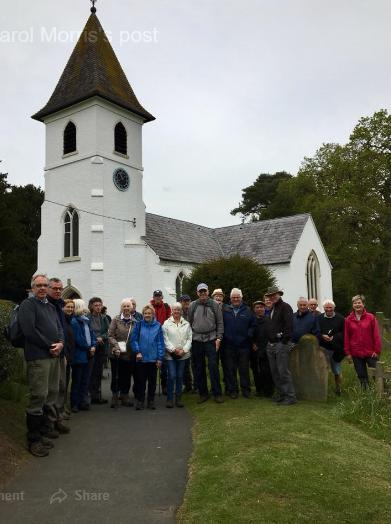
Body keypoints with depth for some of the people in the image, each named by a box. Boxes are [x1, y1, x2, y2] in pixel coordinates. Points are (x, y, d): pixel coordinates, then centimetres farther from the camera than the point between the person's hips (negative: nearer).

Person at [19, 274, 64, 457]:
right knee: (38, 396, -6)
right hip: (38, 357, -8)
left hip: (54, 355, 8)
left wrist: (60, 343, -3)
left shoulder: (51, 307, 19)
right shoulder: (28, 304, -5)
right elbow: (29, 330, -15)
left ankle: (47, 427, 30)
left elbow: (59, 327, 18)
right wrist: (50, 346, -12)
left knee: (52, 394, 15)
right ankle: (34, 439, 3)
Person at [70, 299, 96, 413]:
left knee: (85, 380, 13)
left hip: (87, 354, 8)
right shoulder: (74, 322, -16)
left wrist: (93, 346, -4)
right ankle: (74, 403, 12)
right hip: (78, 355, -8)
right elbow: (78, 339, -19)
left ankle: (82, 402, 23)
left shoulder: (86, 320, 10)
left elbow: (91, 334, 12)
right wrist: (89, 348, -9)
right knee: (77, 380, 2)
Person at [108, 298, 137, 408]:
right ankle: (115, 396, 18)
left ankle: (124, 396, 23)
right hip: (117, 353, -2)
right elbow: (110, 335, -6)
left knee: (127, 376, 9)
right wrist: (116, 347, -17)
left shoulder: (135, 322, 6)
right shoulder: (116, 320, -2)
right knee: (116, 376, 5)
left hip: (129, 354, 3)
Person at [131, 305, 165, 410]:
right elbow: (133, 340, -2)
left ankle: (151, 401, 23)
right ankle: (140, 401, 19)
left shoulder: (158, 326, -2)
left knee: (152, 381, 11)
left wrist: (160, 358, -4)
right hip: (141, 358, -1)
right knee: (140, 380, 6)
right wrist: (137, 352, -12)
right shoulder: (139, 325, -2)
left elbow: (160, 342, -2)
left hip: (153, 358, 1)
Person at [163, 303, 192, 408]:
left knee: (180, 376, 6)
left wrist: (184, 350, -8)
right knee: (172, 376, -7)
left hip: (183, 355, 3)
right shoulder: (166, 323, 1)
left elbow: (190, 338, 5)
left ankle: (178, 398, 16)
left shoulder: (186, 324, 9)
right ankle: (169, 398, 5)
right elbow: (165, 339, -4)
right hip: (170, 354, -2)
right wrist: (173, 349, -11)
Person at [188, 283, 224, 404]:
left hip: (211, 339, -2)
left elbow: (220, 323, 1)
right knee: (199, 368, 8)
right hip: (196, 340, 2)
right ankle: (203, 393, 20)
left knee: (213, 366, -5)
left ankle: (217, 393, 6)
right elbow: (189, 323, 8)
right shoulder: (192, 306, 5)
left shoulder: (214, 305, 1)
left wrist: (219, 338, -5)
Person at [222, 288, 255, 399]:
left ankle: (246, 389, 17)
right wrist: (222, 336, -5)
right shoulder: (225, 310, 5)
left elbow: (253, 325, 8)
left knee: (244, 369, 7)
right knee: (230, 369, 6)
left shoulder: (247, 310, 7)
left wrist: (249, 334, -6)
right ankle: (232, 389, 17)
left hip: (243, 344, 0)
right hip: (229, 345, 0)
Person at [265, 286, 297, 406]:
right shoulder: (272, 309, 19)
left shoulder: (285, 307, -6)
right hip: (271, 345, 9)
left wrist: (284, 340, -17)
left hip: (281, 344, -8)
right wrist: (269, 341, 13)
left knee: (283, 371, -8)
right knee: (275, 372, 10)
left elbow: (289, 325, -16)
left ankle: (290, 397, -1)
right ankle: (282, 394, 20)